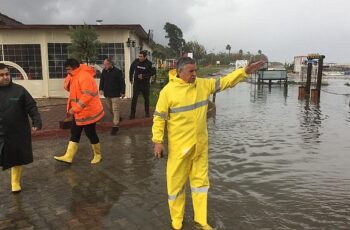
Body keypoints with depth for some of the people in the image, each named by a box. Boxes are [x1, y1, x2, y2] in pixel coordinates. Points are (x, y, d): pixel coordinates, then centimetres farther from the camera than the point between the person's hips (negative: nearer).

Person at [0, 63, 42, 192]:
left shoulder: (19, 90, -5)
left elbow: (31, 107, -3)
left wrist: (37, 121, -15)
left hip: (19, 133, 0)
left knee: (17, 158, 16)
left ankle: (15, 182, 37)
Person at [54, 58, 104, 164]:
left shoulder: (84, 76, -22)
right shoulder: (75, 76, 10)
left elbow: (87, 96, -28)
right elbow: (68, 87, 13)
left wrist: (75, 109, -25)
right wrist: (69, 77, -5)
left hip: (87, 112, -10)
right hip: (78, 112, 10)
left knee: (90, 133, 3)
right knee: (74, 133, 11)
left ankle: (97, 155, 21)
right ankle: (68, 156, 17)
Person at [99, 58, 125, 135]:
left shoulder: (117, 71, -12)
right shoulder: (104, 71, 5)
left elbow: (122, 82, -7)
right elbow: (101, 81, 10)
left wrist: (123, 92, -6)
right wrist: (101, 89, -6)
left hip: (115, 94, -6)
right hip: (107, 94, 7)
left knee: (115, 110, -7)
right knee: (110, 108, 18)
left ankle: (115, 126, -4)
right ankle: (117, 118, 41)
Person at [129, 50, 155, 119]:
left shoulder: (149, 64, -12)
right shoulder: (135, 62, -6)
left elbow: (153, 72, -10)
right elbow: (131, 70, 8)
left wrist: (143, 76, -18)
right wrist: (131, 79, 11)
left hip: (145, 84, 0)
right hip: (136, 83, 1)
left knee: (146, 98, 13)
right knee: (134, 99, -4)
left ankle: (147, 113, 29)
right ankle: (132, 114, 3)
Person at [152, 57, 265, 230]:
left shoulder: (203, 84, 1)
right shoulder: (168, 91, -12)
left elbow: (224, 82, 5)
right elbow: (159, 118, -8)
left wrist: (245, 71, -3)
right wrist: (157, 141, -11)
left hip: (200, 145, 5)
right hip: (179, 146, -4)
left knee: (200, 181, 14)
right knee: (176, 183, 8)